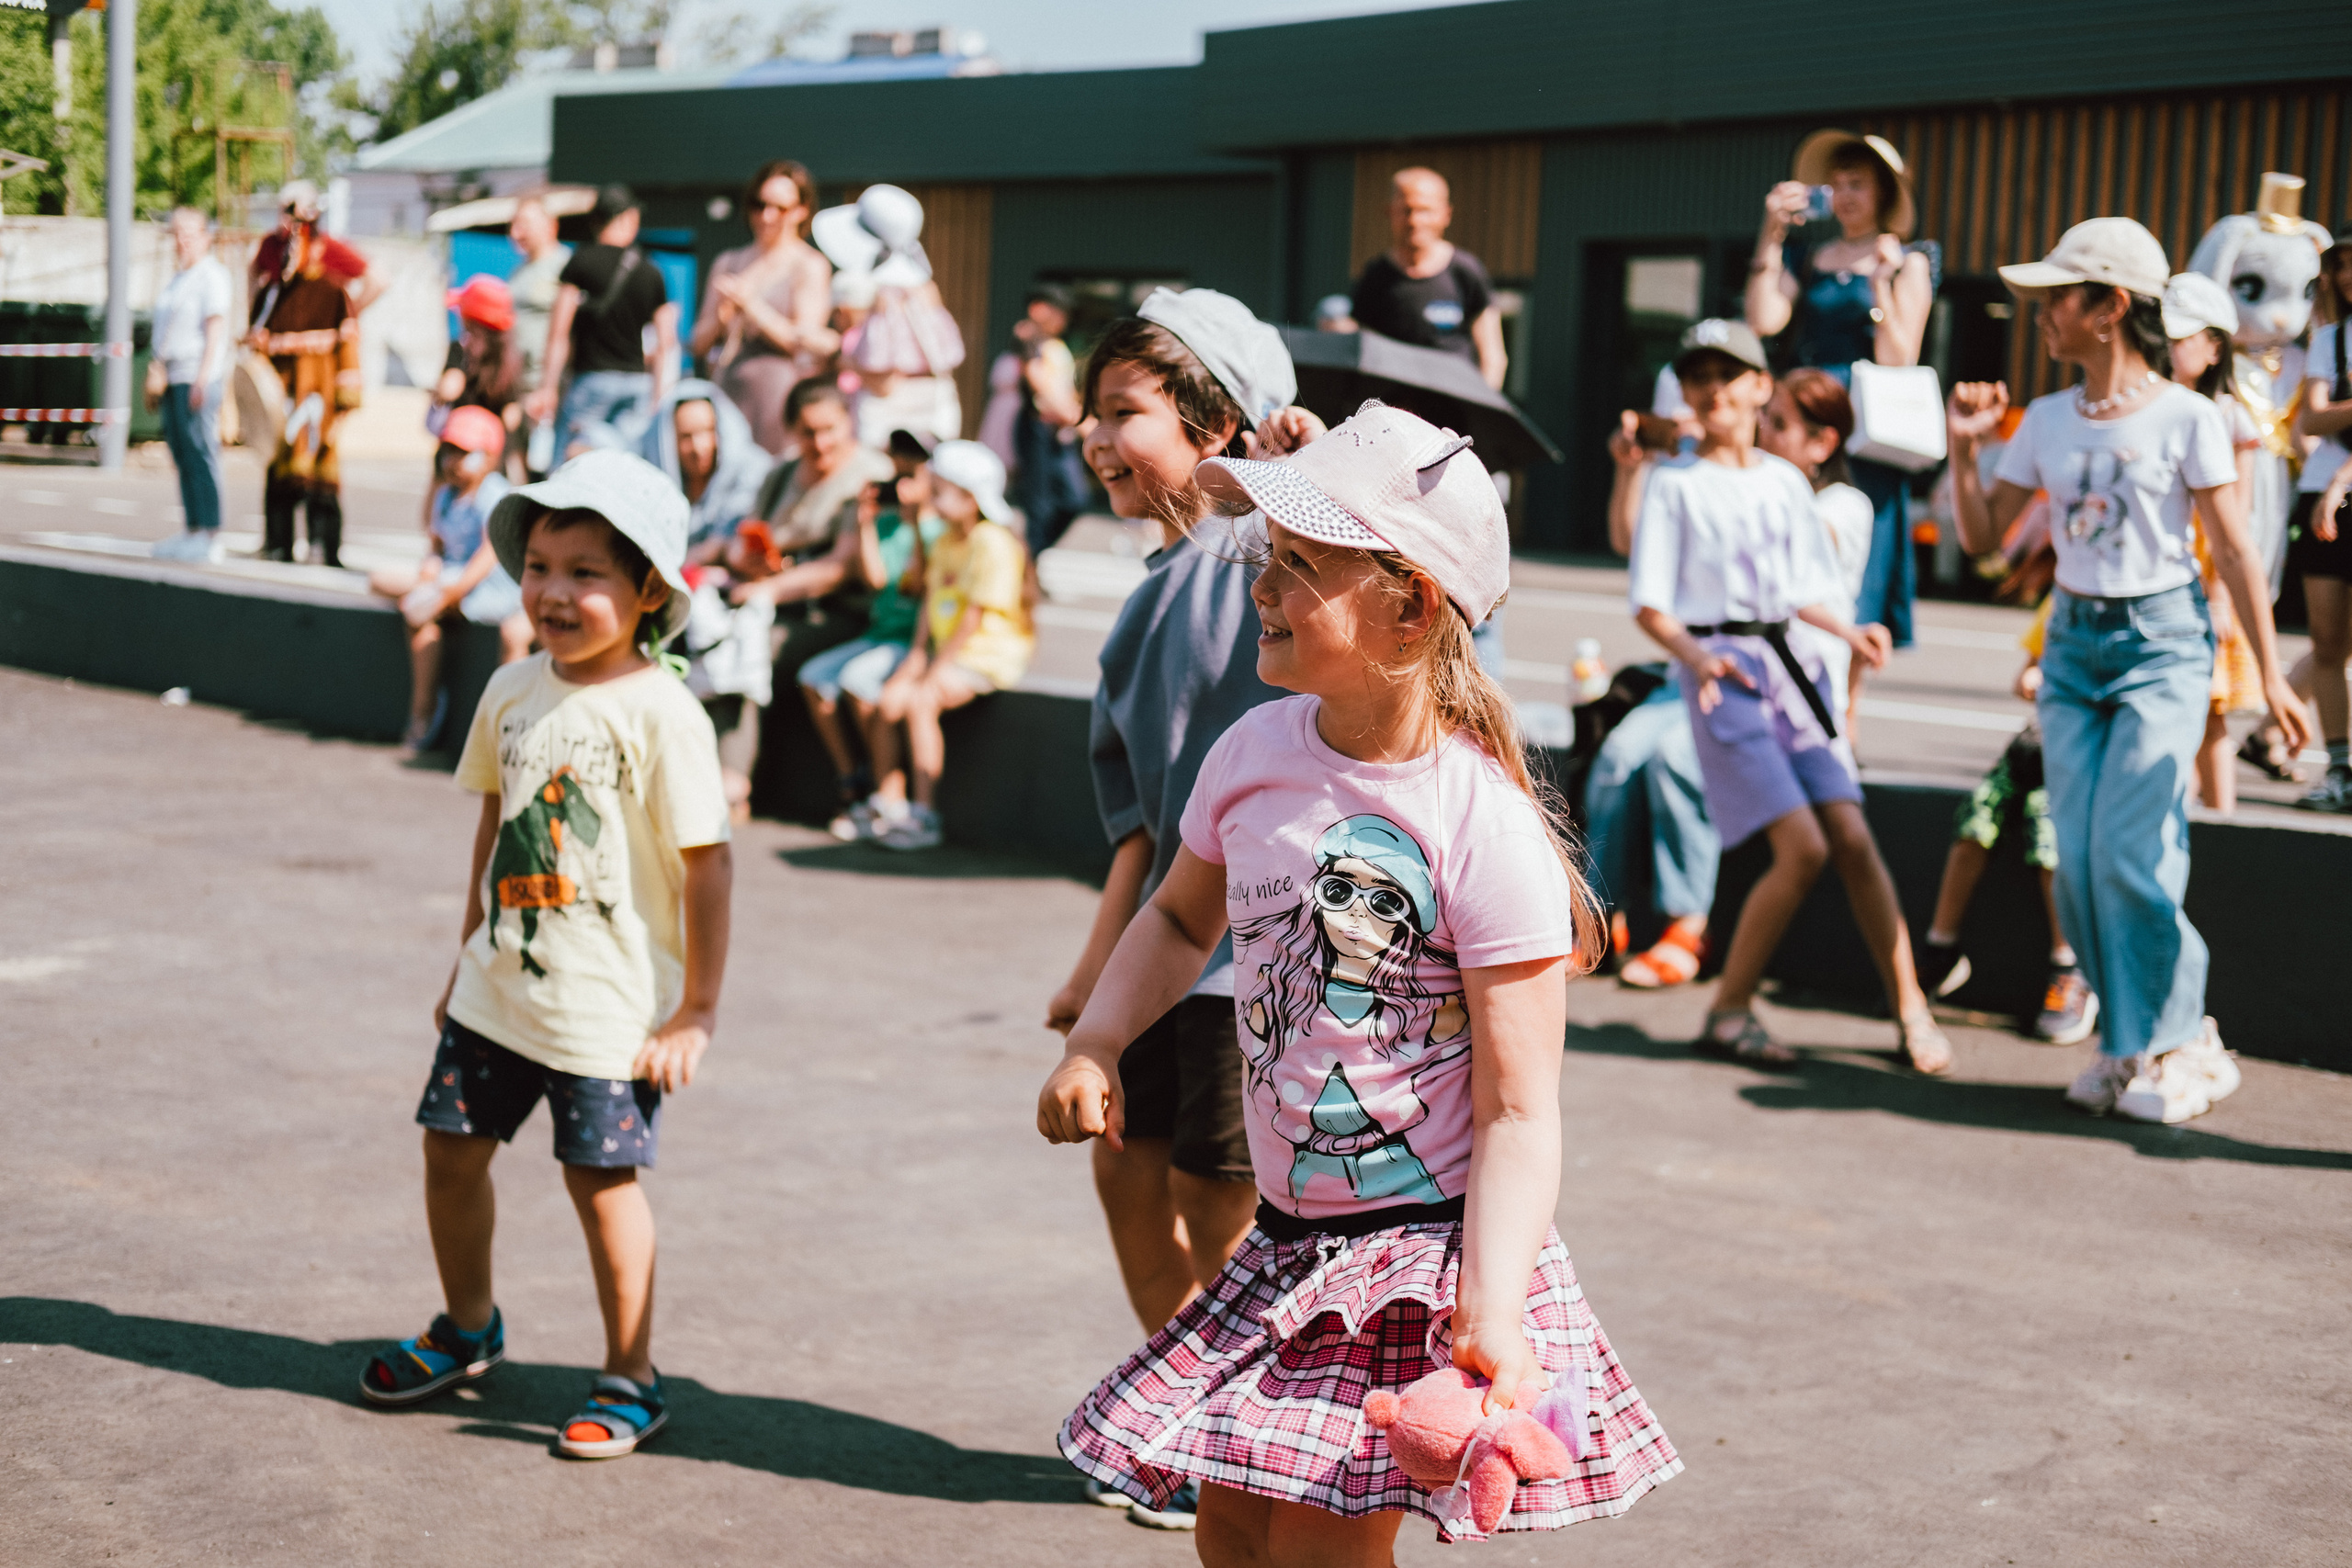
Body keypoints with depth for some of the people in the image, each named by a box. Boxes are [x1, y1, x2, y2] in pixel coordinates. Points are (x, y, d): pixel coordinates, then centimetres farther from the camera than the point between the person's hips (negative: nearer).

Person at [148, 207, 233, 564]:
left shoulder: (212, 276, -8)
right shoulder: (179, 278, 20)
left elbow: (215, 327, -15)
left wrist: (202, 378, -21)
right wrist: (157, 373, 19)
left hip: (197, 378, -9)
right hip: (173, 377, 9)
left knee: (199, 453, -10)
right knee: (181, 454, 9)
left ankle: (209, 537, -10)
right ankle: (191, 532, 13)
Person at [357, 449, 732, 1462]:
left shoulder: (660, 713, -17)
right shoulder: (513, 690, 3)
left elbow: (707, 862, -15)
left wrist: (697, 1010, -14)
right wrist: (470, 951, 20)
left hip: (609, 1006, -6)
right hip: (499, 988, 7)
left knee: (602, 1180, -1)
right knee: (451, 1148, 13)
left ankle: (630, 1381, 16)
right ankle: (467, 1330, 37)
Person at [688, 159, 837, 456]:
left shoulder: (810, 266, 3)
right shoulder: (727, 263, 18)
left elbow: (803, 341, -7)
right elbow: (699, 344, 15)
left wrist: (751, 304, -14)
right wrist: (721, 316, -6)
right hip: (727, 395, 5)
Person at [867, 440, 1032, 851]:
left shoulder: (993, 543, -16)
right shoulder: (946, 541, 14)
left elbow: (975, 616, -19)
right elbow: (931, 600, 14)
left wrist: (938, 664, -17)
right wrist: (919, 651, 0)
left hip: (990, 652, -9)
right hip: (946, 649, 9)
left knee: (920, 702, -26)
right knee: (887, 700, -7)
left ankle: (925, 815, -20)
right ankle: (884, 800, 5)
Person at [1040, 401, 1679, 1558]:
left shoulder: (1483, 829, -21)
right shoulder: (1256, 752, -3)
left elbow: (1517, 1111, -20)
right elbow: (1183, 917, 19)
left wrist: (1491, 1318, -31)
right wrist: (1094, 1045, 2)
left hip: (1432, 1242, -7)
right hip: (1290, 1237, 7)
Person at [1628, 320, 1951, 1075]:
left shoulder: (1786, 482, 14)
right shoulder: (1676, 482, 1)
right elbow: (1651, 604, -3)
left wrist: (1848, 631, 1)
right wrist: (1694, 656, -20)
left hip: (1794, 661, 4)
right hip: (1724, 667, -4)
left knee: (1853, 838, -4)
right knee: (1802, 848, -13)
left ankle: (1909, 1009, 5)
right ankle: (1728, 1011, 1)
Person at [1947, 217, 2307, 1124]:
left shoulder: (2185, 418, -7)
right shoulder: (2046, 420, 7)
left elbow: (2234, 552, -5)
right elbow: (1981, 535, 11)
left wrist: (2270, 674, -5)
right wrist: (1964, 445, -4)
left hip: (2162, 643, -5)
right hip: (2072, 645, 5)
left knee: (2130, 854, -12)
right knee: (2079, 863, 0)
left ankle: (2174, 1048, 5)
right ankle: (2135, 1039, 16)